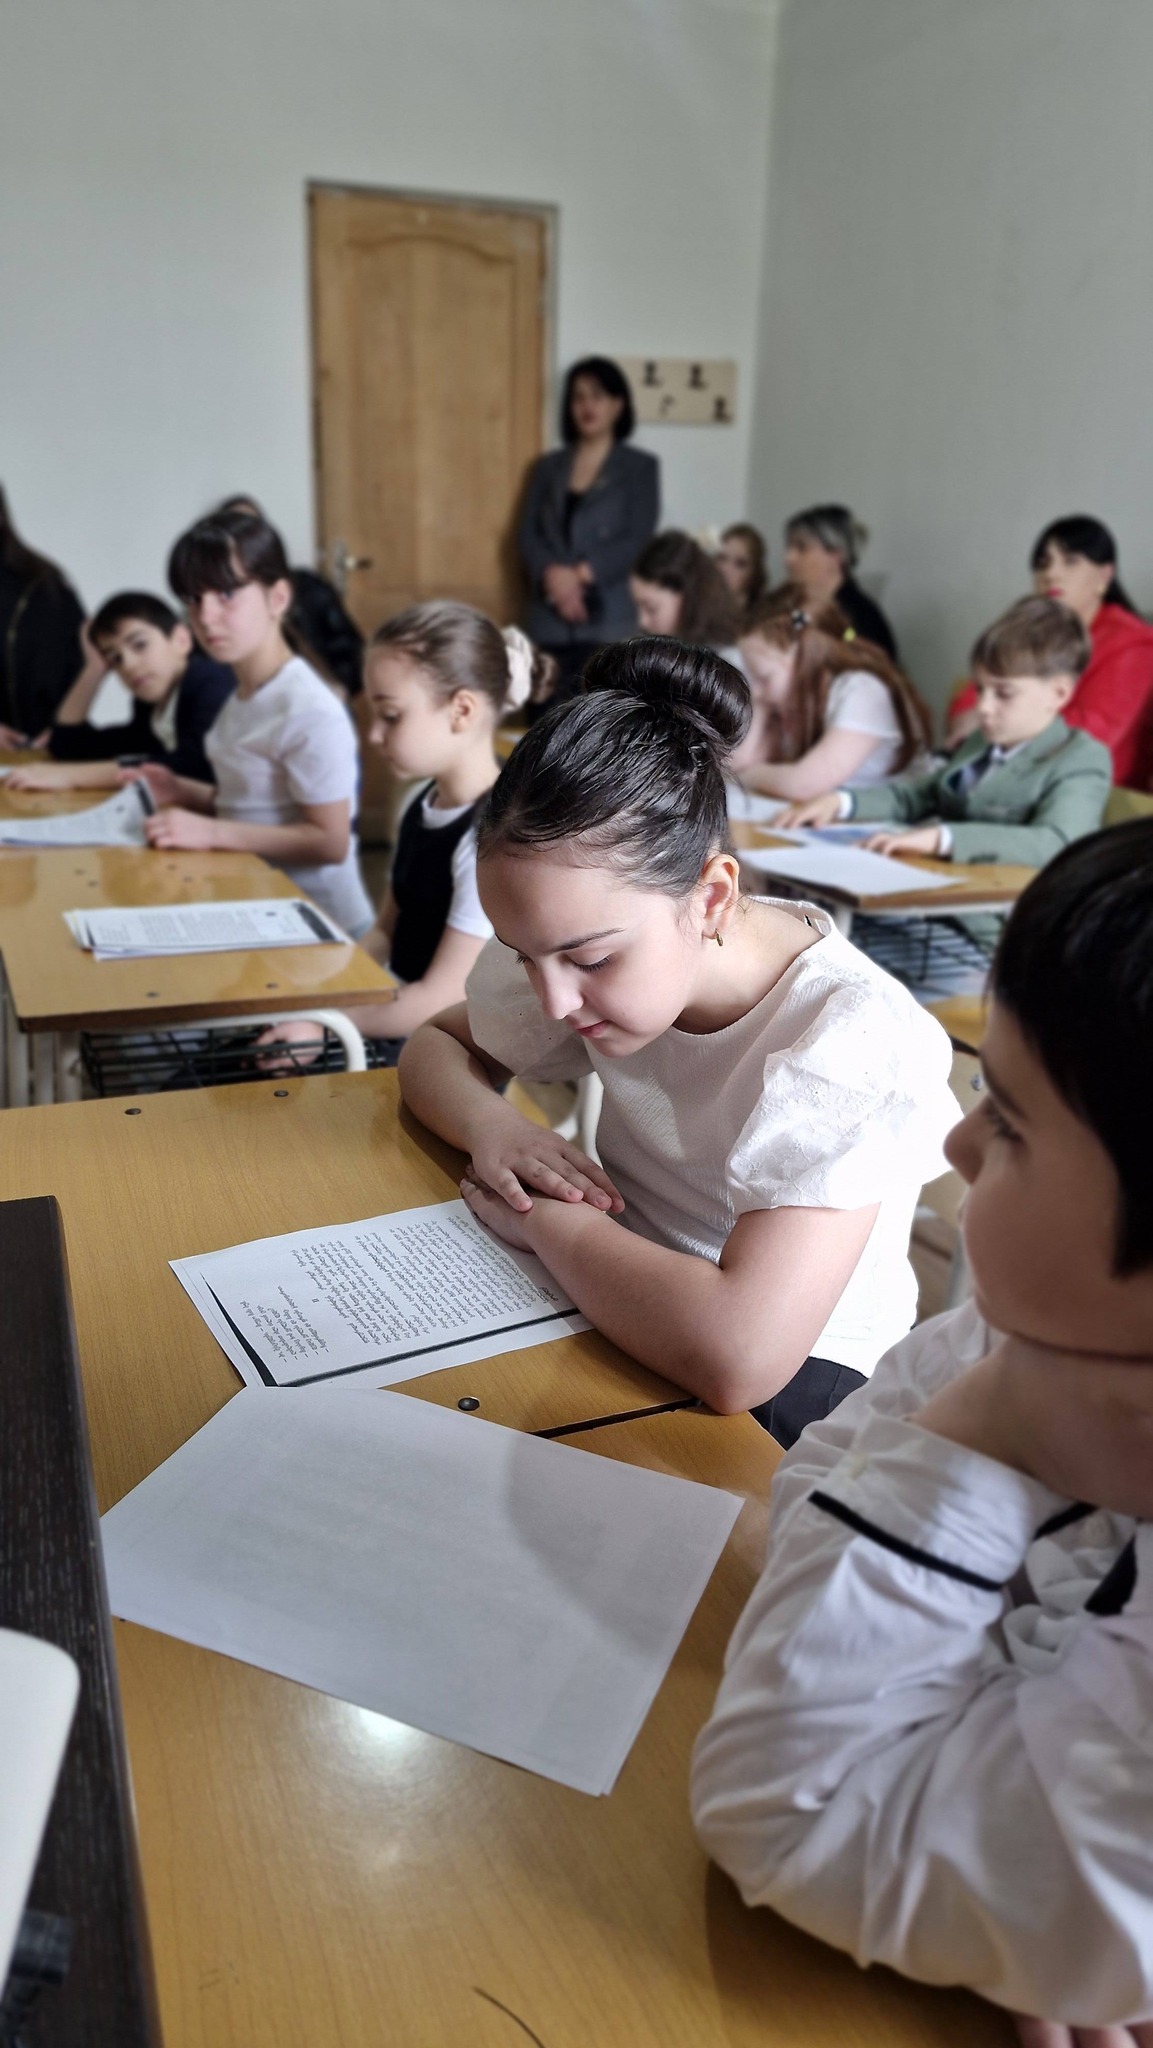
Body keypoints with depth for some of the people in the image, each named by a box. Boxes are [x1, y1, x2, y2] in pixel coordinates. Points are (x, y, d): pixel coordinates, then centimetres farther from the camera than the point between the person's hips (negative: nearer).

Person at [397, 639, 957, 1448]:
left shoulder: (851, 1042, -29)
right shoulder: (604, 947, -8)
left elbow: (738, 1357, -40)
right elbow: (436, 1045, 8)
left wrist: (545, 1221, -23)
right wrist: (492, 1125, -16)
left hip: (799, 1382, -5)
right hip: (632, 1314, 6)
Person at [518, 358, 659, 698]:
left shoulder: (640, 467, 7)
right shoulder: (547, 466, 17)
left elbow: (638, 540, -3)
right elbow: (527, 535, 8)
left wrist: (581, 574, -14)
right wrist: (552, 574, -12)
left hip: (610, 621, -3)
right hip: (549, 620, 3)